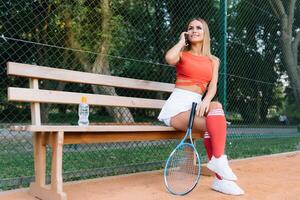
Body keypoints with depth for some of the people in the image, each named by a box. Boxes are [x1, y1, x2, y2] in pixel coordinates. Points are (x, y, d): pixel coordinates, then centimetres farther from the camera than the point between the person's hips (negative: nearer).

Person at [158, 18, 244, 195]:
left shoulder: (214, 60, 17)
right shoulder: (182, 54, 9)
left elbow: (213, 86, 2)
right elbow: (169, 58, -18)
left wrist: (206, 101, -20)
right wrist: (182, 41, 0)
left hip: (196, 105, 3)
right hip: (177, 105, -3)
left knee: (216, 107, -31)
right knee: (212, 125, -28)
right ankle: (221, 178, -21)